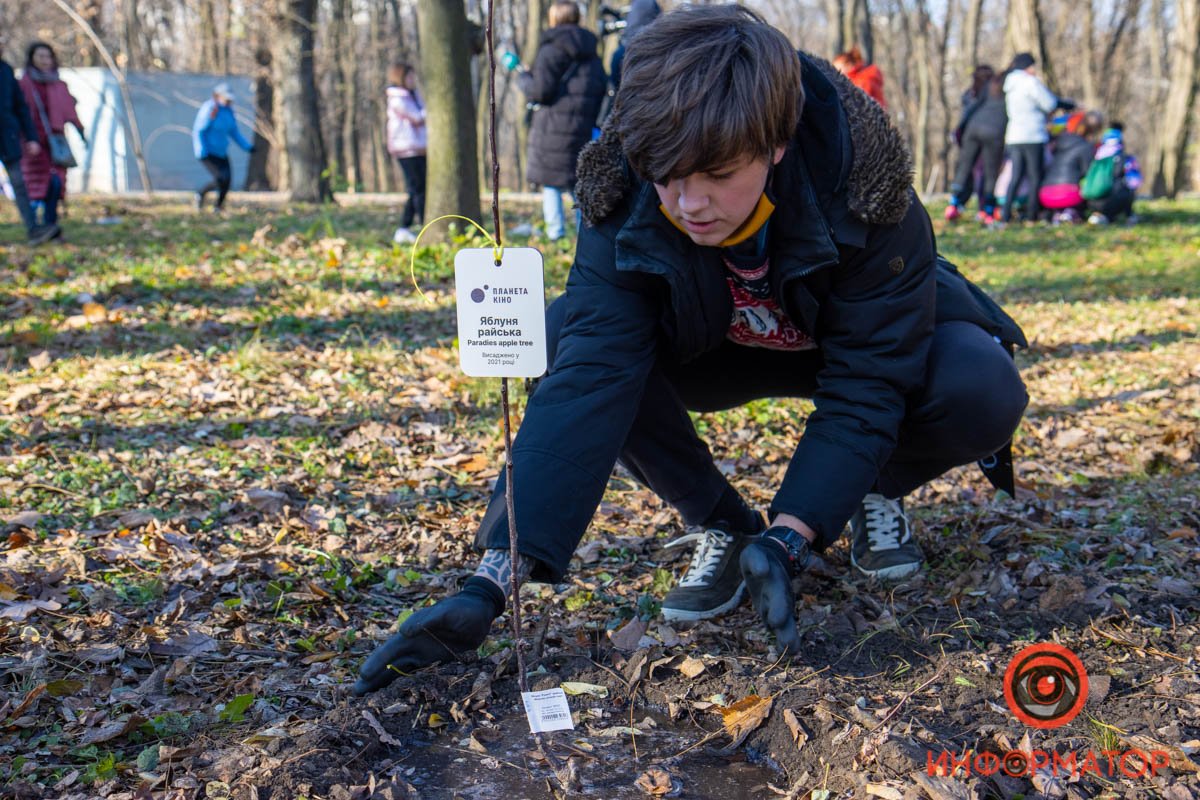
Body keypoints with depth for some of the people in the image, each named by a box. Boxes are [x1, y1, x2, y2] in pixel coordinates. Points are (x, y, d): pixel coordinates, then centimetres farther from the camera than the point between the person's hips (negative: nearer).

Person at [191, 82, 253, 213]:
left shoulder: (228, 110, 4)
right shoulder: (209, 109, -20)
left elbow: (234, 132, 13)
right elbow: (198, 131, -20)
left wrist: (247, 146, 3)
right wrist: (201, 153, -28)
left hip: (220, 151, 7)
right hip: (207, 152, -7)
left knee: (227, 180, -4)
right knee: (220, 179, -18)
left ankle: (217, 207, 16)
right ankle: (201, 193, 12)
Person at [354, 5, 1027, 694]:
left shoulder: (861, 183, -34)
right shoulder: (624, 204, -30)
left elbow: (865, 384, -30)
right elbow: (587, 379, -38)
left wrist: (787, 541, -41)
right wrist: (491, 584, -46)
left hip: (860, 339, -1)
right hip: (718, 350, 2)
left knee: (982, 392, -33)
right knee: (565, 335, -27)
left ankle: (877, 492, 3)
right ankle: (721, 526, -7)